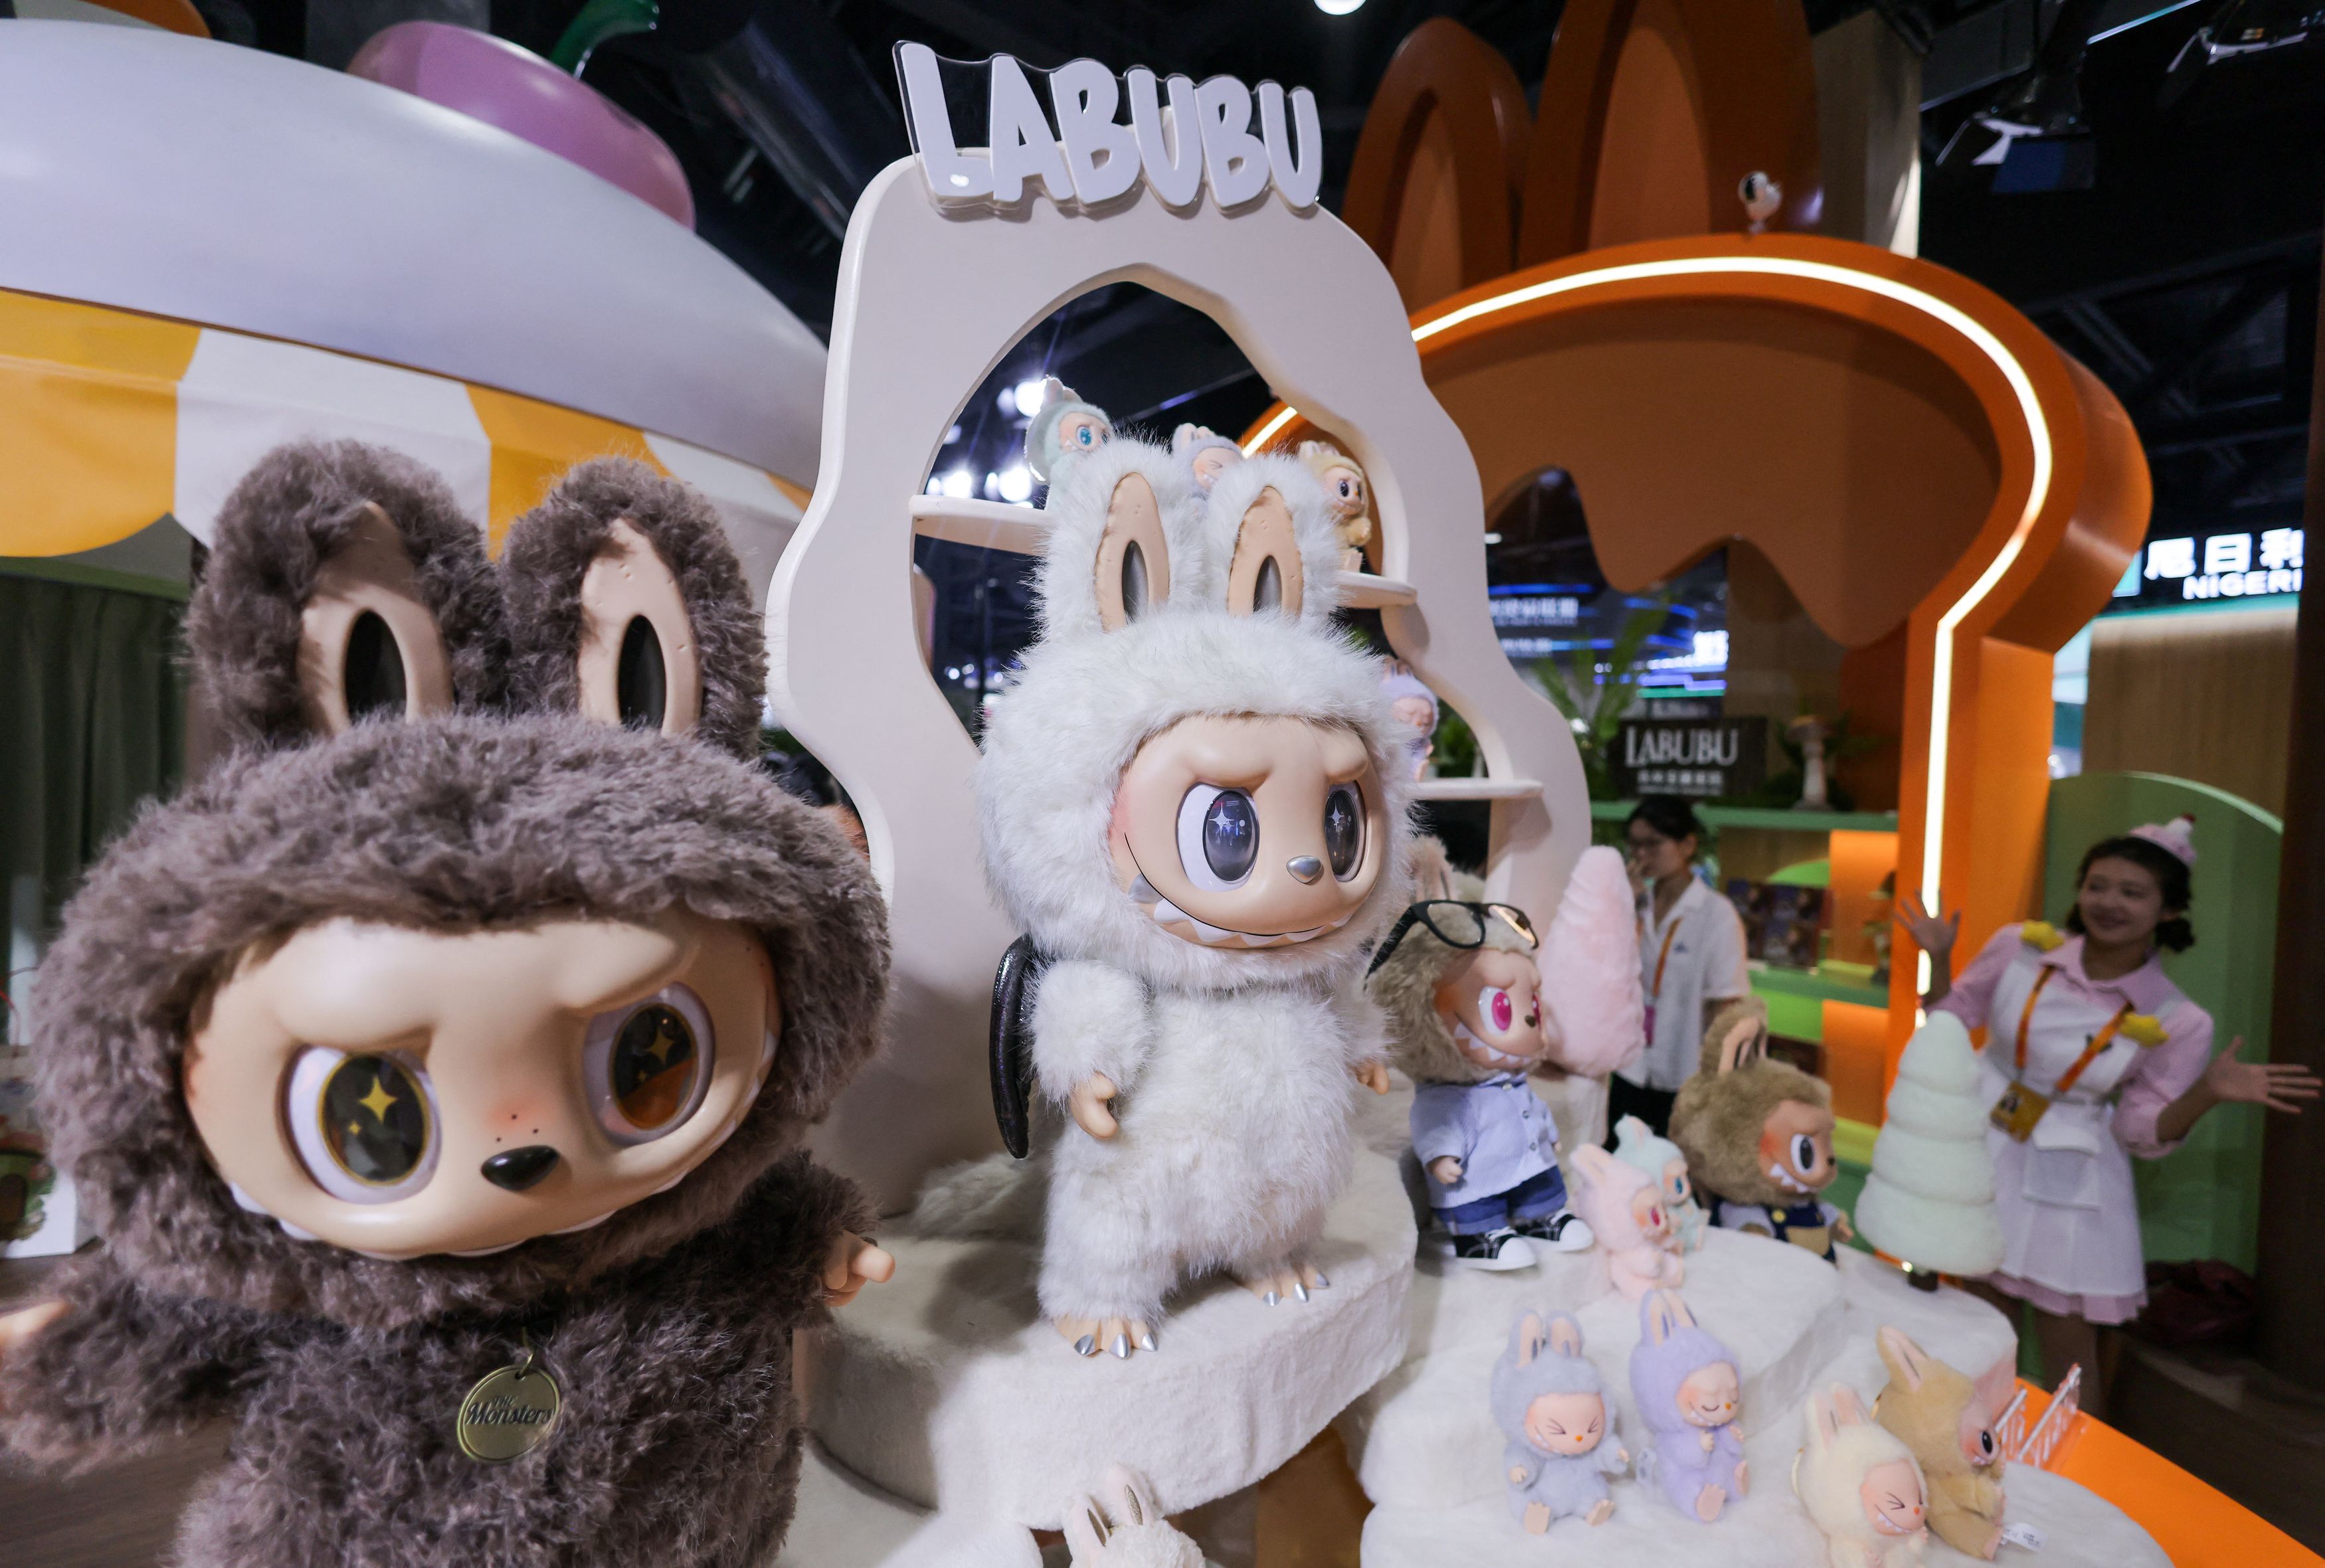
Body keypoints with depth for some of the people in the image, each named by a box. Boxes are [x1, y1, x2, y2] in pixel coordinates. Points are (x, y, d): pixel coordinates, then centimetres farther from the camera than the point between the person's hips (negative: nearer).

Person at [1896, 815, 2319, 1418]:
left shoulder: (2177, 1024, -9)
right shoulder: (2020, 948, -7)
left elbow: (2143, 1132, -6)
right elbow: (1952, 1019, 6)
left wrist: (2207, 1093, -21)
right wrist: (1939, 960, -9)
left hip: (2068, 1185, -2)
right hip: (1984, 1161, 2)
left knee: (2070, 1357, 7)